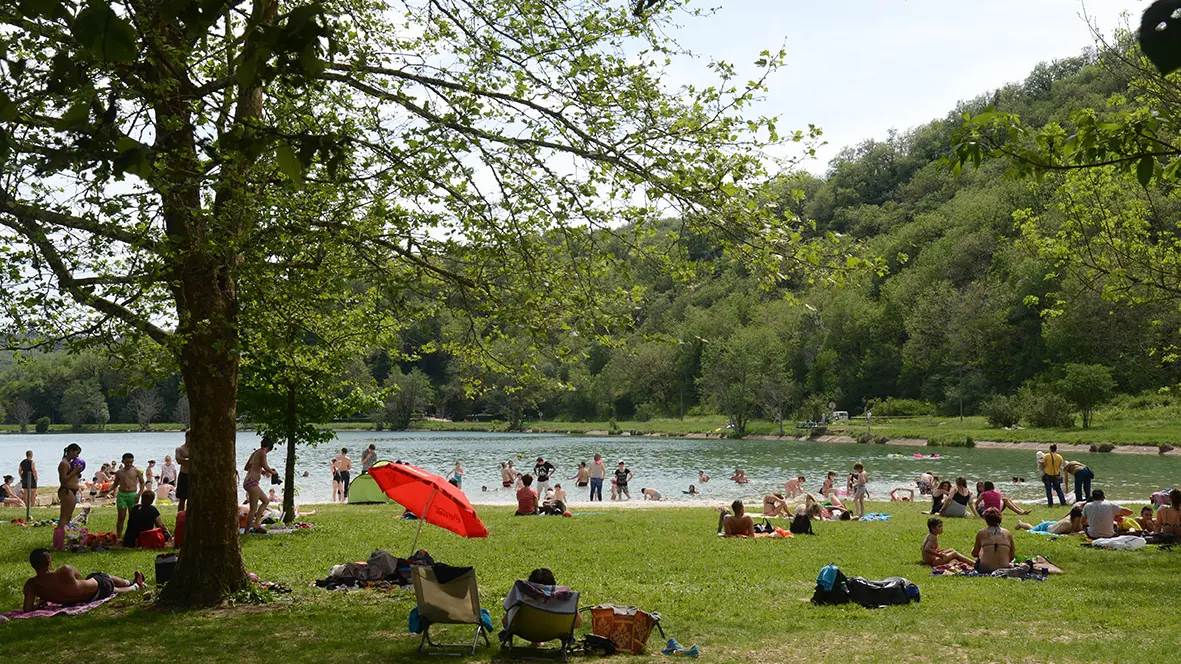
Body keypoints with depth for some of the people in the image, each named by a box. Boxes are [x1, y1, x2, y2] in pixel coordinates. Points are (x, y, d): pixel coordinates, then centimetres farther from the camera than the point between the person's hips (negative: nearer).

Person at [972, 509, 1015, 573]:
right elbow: (1012, 556, 7)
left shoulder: (981, 533, -2)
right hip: (1004, 569, 0)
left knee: (978, 560, 36)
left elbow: (974, 554, 7)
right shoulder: (1008, 534, 2)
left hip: (985, 569, 0)